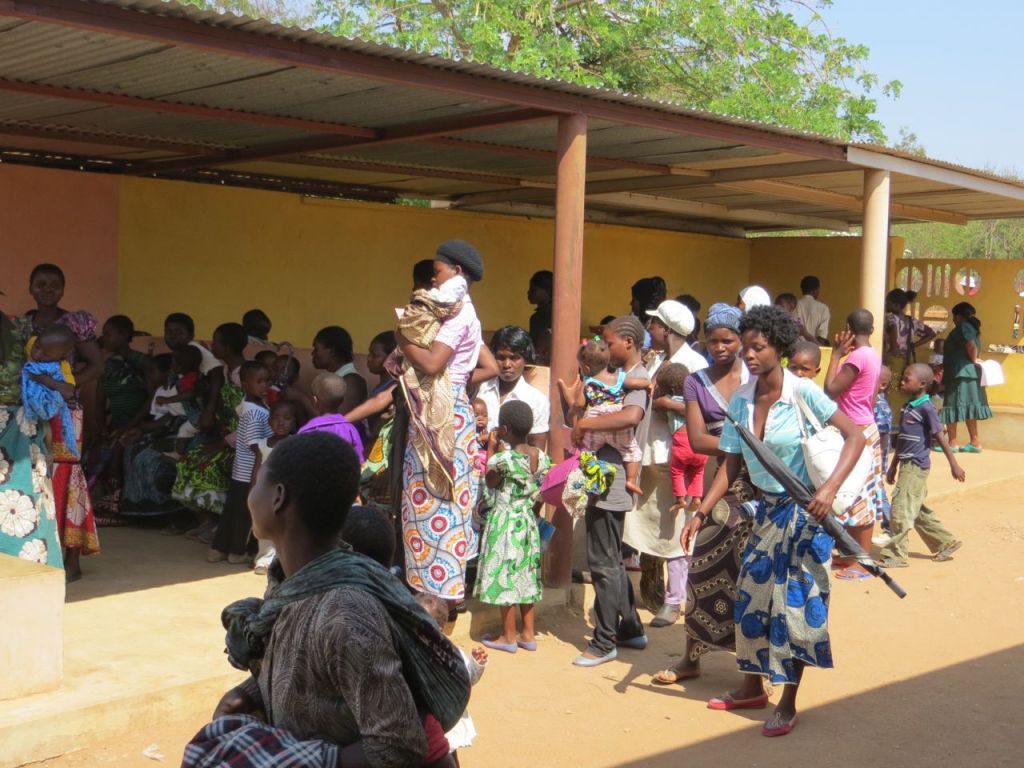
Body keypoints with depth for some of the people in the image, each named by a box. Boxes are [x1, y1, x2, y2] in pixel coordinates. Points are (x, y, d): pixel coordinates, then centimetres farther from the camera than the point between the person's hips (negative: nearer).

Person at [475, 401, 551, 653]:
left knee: (504, 577, 4)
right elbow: (541, 495, 5)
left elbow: (490, 482, -3)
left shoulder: (503, 457, -20)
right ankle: (528, 634, 22)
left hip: (504, 523, -6)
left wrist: (491, 449, 0)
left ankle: (508, 637, 13)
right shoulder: (541, 457, -3)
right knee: (524, 576, 15)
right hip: (528, 523, 6)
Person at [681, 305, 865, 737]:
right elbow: (731, 466, 3)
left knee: (797, 602, -1)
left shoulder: (803, 392, -17)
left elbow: (855, 437, -17)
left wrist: (830, 488, -30)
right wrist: (701, 513, -5)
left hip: (804, 511, -6)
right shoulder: (741, 400, -1)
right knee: (752, 593, 9)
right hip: (766, 508, 6)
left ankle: (788, 705, 11)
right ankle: (753, 688, 27)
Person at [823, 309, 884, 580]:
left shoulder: (857, 356, -19)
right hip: (866, 428, 10)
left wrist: (836, 354, -12)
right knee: (861, 496, 13)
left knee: (858, 496, -5)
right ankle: (855, 554, 21)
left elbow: (830, 390, -19)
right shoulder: (873, 355, 10)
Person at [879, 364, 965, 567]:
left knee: (901, 508, -9)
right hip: (907, 465, 9)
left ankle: (895, 554, -4)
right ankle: (945, 543, 28)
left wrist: (954, 464, -12)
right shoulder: (907, 407, 13)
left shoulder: (926, 408, -12)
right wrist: (894, 466, 22)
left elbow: (940, 436, -12)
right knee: (918, 510, 16)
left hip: (916, 466, -9)